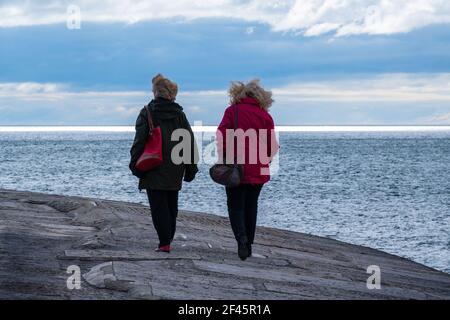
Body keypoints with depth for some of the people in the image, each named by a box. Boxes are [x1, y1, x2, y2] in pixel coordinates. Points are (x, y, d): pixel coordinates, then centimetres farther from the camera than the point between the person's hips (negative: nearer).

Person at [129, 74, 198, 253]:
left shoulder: (148, 113, -6)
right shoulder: (179, 114, 5)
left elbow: (139, 141, -10)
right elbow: (190, 142, 6)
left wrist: (135, 164, -4)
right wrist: (191, 167, 10)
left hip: (154, 171, -4)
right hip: (174, 171, 4)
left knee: (158, 206, -3)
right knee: (171, 206, 16)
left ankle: (164, 242, -11)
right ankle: (169, 238, 23)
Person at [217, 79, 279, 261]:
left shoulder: (233, 111, -2)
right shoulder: (265, 116, 4)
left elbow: (222, 136, -10)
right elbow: (272, 145, 3)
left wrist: (224, 158, -3)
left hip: (236, 169, -3)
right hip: (258, 171, 3)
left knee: (235, 205, 3)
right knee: (251, 206, 15)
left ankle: (242, 239, -20)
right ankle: (248, 245, 17)